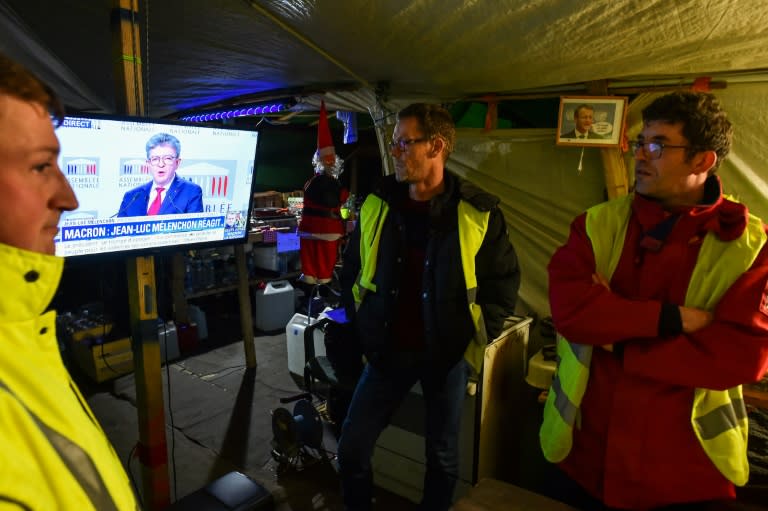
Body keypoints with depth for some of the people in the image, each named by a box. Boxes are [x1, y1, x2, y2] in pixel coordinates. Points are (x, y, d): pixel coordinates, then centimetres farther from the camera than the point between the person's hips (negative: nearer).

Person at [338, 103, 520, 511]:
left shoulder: (478, 213, -10)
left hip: (448, 353, -2)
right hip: (388, 350, 2)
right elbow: (351, 272, 9)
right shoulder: (376, 205, -2)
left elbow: (504, 282, -2)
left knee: (443, 455, 16)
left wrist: (474, 339, -7)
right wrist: (361, 330, 3)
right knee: (351, 449, 7)